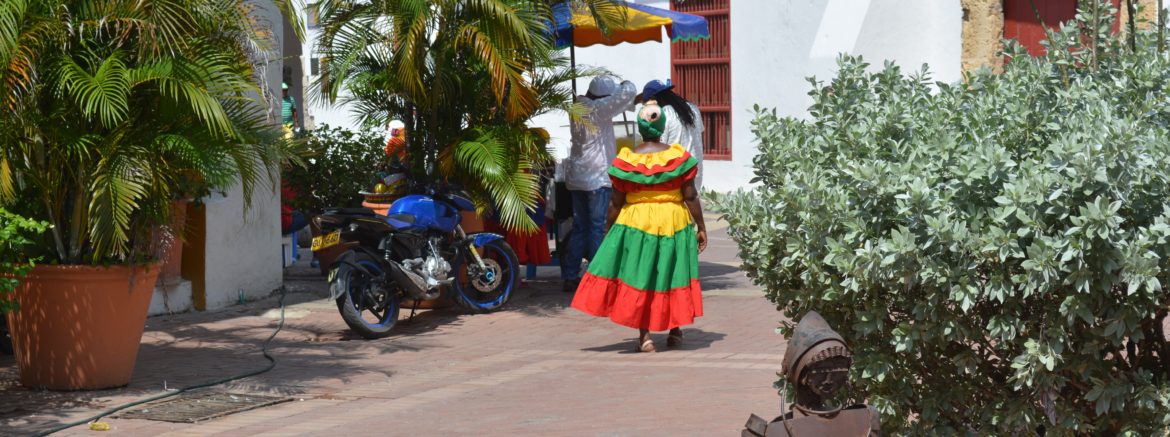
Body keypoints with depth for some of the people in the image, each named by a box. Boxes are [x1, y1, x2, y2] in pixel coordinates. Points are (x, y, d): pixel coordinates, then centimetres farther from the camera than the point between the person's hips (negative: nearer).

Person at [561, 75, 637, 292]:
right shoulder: (597, 109, -15)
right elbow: (629, 92, -17)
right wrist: (625, 85, 5)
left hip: (576, 177, 8)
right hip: (597, 177, -8)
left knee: (580, 228, 12)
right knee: (597, 228, -3)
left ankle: (570, 276, 12)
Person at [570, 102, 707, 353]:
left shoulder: (627, 160, -5)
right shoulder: (678, 157, -4)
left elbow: (616, 203, -2)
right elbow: (691, 197, -4)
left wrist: (607, 231, 10)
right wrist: (701, 228, 4)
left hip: (637, 224, -1)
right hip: (674, 223, 1)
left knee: (641, 277, 4)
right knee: (674, 274, 15)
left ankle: (644, 336, -2)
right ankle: (675, 331, 23)